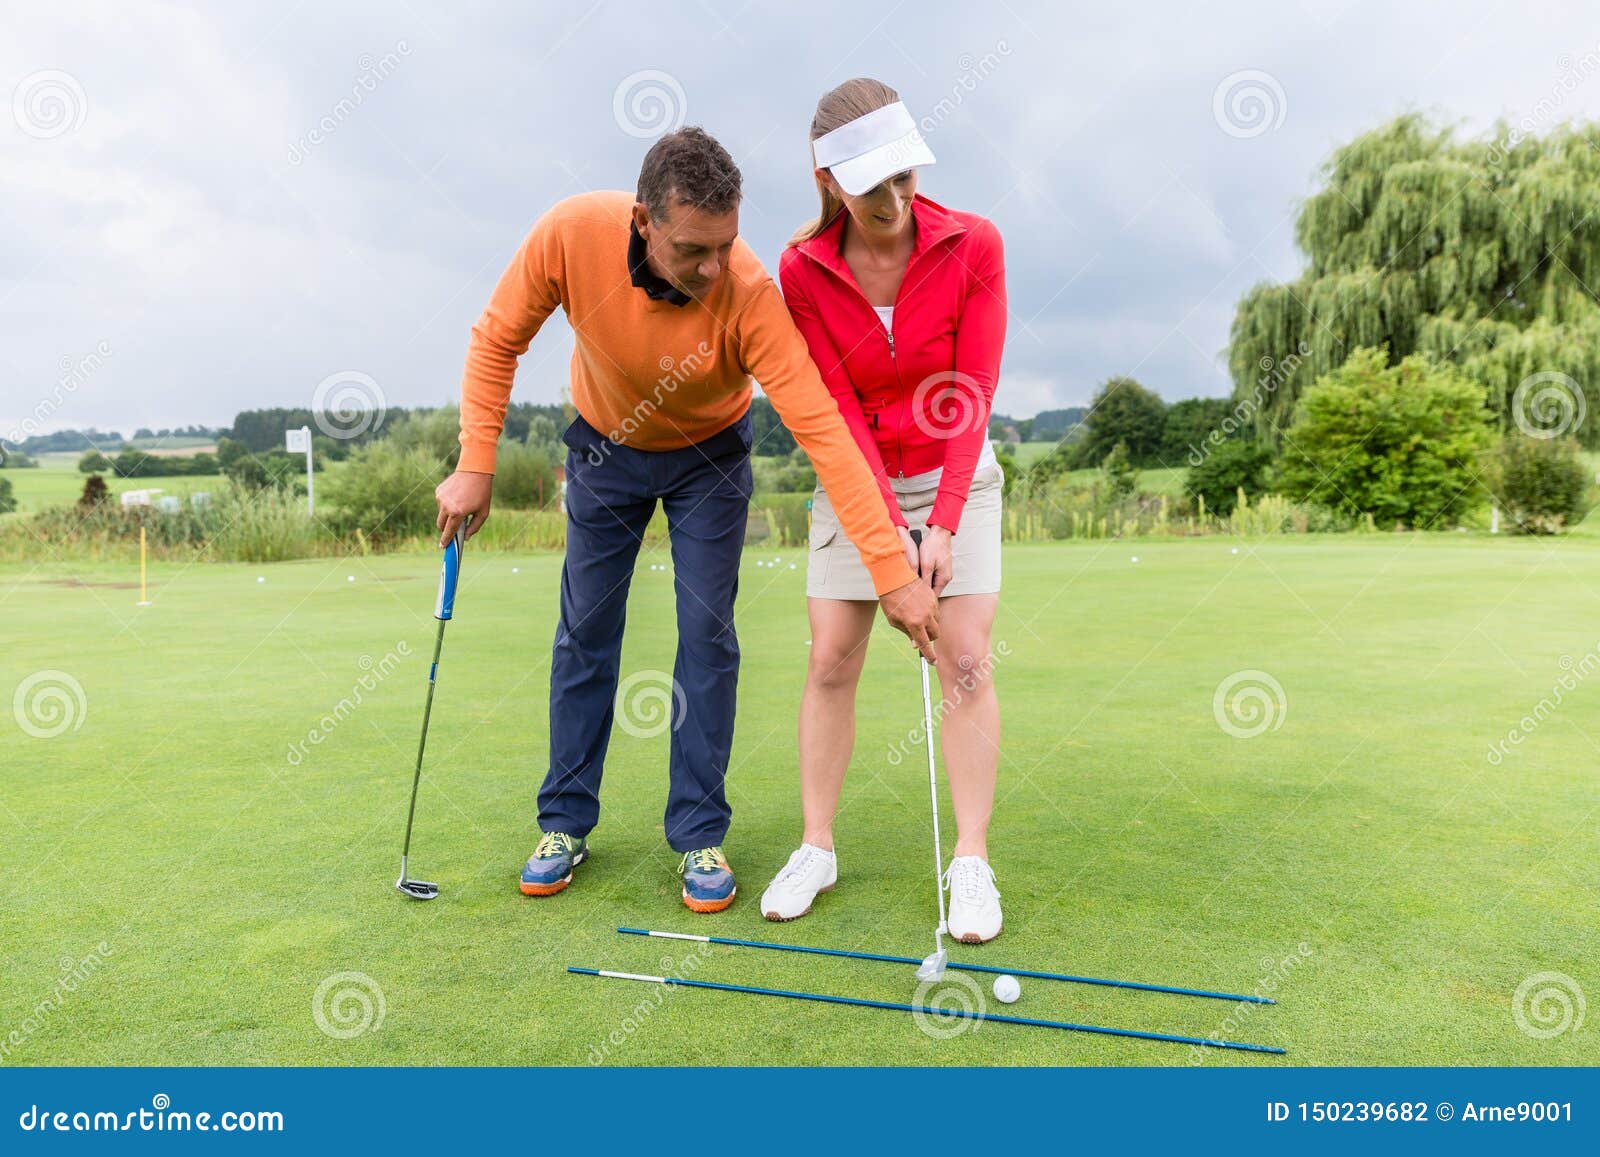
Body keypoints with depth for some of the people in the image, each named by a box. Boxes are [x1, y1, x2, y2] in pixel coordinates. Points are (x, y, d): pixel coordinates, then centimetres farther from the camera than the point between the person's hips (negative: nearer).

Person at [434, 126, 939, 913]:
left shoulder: (749, 293, -36)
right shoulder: (570, 233, -30)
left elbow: (821, 429, -38)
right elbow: (497, 340, -14)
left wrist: (893, 572, -42)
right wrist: (475, 465, -18)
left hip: (708, 455, -2)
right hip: (604, 447, 2)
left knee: (708, 635, -5)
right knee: (585, 633, 6)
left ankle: (699, 836, 9)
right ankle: (565, 823, 20)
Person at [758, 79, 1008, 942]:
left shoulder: (973, 246, -15)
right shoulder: (803, 271, -13)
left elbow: (971, 395, -14)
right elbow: (837, 413, -12)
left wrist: (941, 526, -19)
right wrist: (888, 532, -17)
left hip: (954, 477, -1)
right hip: (854, 482, 1)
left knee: (965, 660, -6)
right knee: (830, 660, -1)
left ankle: (971, 862, 5)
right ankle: (816, 848, 14)